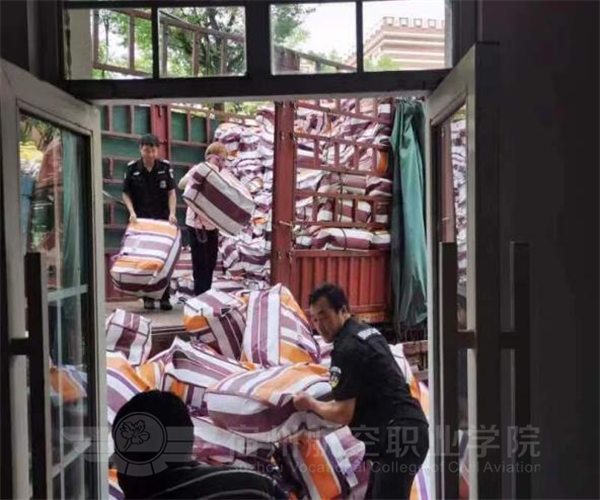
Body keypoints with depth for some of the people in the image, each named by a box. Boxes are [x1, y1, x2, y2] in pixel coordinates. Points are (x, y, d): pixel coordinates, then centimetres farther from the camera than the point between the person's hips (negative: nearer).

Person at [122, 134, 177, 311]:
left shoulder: (165, 167, 0)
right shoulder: (132, 168, -1)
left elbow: (171, 192, 1)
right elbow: (126, 193, 4)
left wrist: (172, 213, -12)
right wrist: (132, 212, -10)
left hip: (162, 219, 0)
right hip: (141, 220, 0)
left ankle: (165, 297, 10)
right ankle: (148, 297, 11)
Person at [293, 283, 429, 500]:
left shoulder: (347, 348, -14)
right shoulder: (366, 332, 18)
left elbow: (343, 414, -12)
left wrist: (311, 404, 5)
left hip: (398, 434, -11)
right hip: (408, 428, 11)